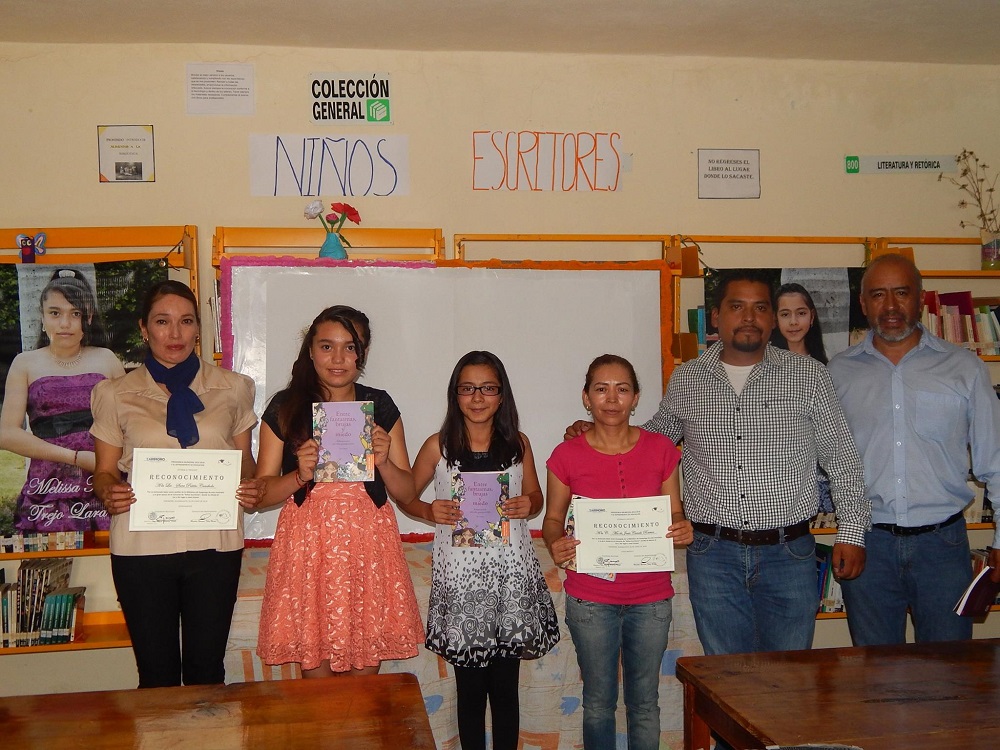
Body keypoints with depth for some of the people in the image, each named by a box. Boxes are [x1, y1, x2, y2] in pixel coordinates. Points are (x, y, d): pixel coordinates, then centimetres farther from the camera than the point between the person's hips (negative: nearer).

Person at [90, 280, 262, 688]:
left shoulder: (232, 388, 8)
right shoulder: (116, 394, 5)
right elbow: (104, 471, 8)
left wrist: (250, 487, -9)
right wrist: (108, 493, -15)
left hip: (215, 543, 1)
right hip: (142, 546, 0)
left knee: (206, 668, 9)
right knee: (156, 671, 8)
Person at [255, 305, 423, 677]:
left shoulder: (381, 406, 7)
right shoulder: (285, 407, 3)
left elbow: (407, 494, 8)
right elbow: (261, 494, 1)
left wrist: (382, 462, -11)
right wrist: (300, 475, -17)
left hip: (368, 545, 1)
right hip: (307, 545, -1)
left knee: (364, 673, 5)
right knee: (315, 672, 3)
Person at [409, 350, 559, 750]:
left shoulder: (518, 444, 4)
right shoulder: (438, 446, -1)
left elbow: (536, 497, 16)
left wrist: (528, 505, -6)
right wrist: (430, 512, -12)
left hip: (512, 576, 1)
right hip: (460, 578, -1)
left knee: (505, 686, 9)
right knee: (470, 687, 9)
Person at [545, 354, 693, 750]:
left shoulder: (661, 450, 0)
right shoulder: (567, 456, -5)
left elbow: (675, 513, 7)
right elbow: (553, 518, 4)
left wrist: (682, 530, -15)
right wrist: (555, 545, -17)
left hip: (651, 598, 1)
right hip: (590, 600, -1)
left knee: (645, 702, 13)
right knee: (599, 701, 11)